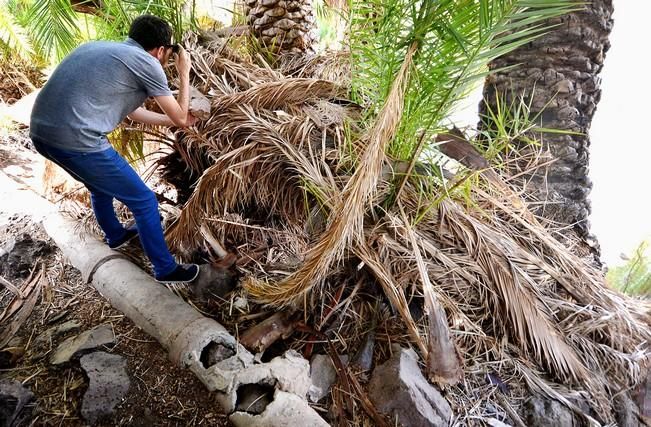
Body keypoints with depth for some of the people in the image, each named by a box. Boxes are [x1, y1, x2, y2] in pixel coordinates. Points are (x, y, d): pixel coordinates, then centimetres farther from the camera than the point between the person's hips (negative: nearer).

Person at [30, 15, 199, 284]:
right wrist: (184, 74, 17)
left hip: (41, 133, 9)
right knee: (144, 201, 7)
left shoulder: (102, 48, 21)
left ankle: (115, 235, 57)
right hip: (76, 141, -9)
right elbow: (179, 117, 5)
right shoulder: (146, 63, -4)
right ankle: (166, 269, 21)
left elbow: (132, 111, 29)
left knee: (101, 185, 34)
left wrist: (174, 119, 36)